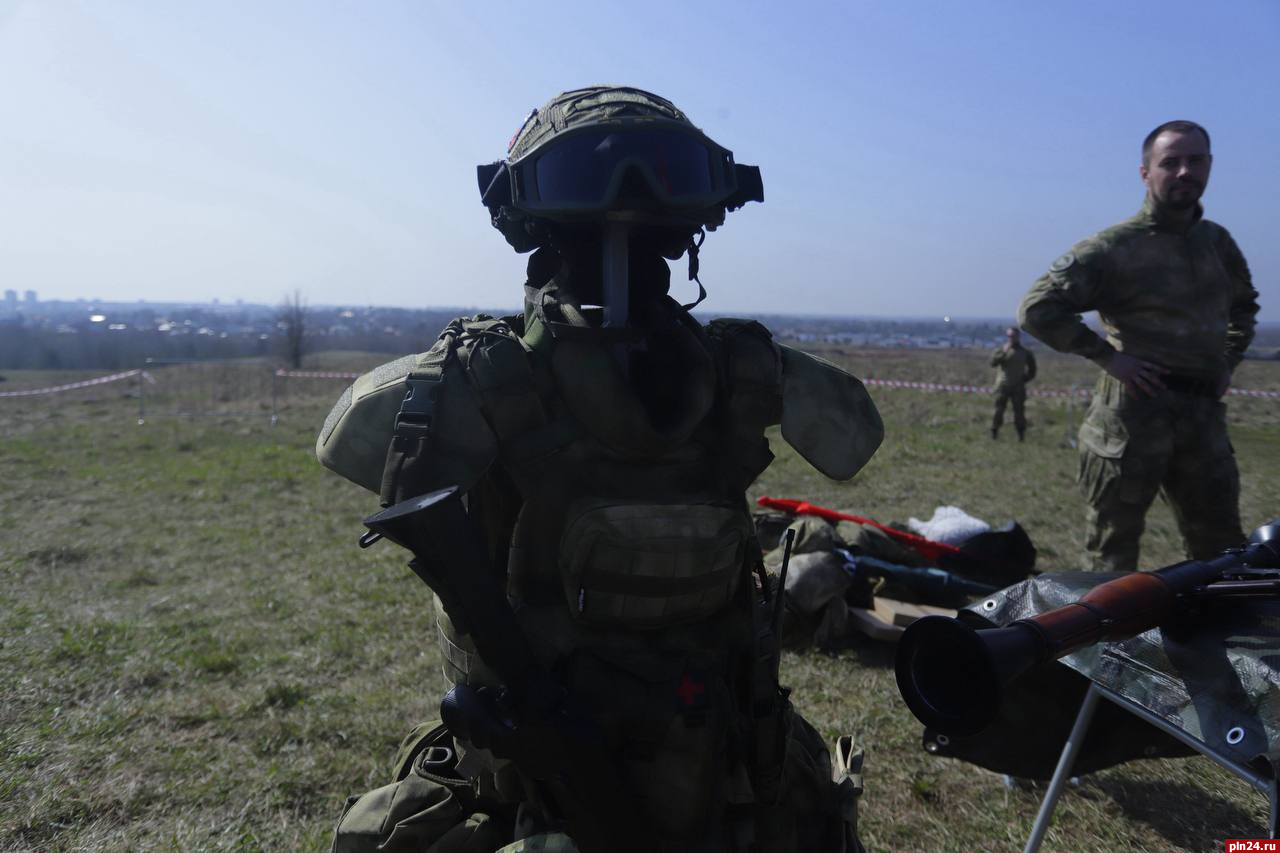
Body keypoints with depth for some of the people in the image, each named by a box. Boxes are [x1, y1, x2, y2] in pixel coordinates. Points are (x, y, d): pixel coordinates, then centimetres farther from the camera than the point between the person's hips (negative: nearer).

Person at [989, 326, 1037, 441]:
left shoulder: (1025, 352, 8)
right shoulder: (1000, 349, 5)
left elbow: (1032, 368, 16)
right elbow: (993, 362, -12)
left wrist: (1025, 379, 5)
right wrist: (1004, 353, -22)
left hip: (1018, 388, 1)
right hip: (1003, 386, -1)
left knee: (1019, 411, 0)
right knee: (999, 410, -4)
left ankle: (1021, 435, 5)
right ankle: (994, 432, 0)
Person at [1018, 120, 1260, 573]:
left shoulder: (1218, 242, 13)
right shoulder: (1116, 247, -7)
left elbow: (1244, 306, 32)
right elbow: (1037, 308, -15)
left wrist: (1227, 362, 17)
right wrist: (1108, 356, -14)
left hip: (1204, 414, 6)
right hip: (1135, 409, -6)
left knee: (1221, 548, 14)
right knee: (1114, 547, 2)